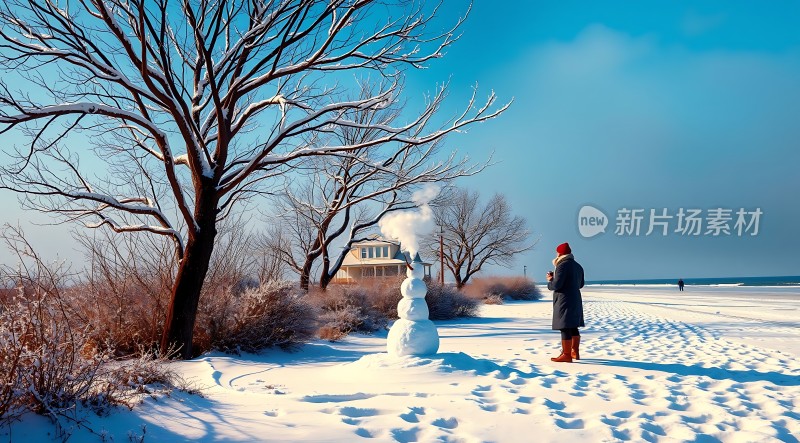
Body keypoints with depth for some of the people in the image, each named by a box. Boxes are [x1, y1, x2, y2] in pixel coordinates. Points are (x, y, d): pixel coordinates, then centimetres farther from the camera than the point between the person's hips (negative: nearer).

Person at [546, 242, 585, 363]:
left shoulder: (562, 265, -15)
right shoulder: (578, 266, 13)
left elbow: (556, 285, -21)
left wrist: (550, 281, 2)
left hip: (564, 301, -9)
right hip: (575, 300, 9)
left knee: (565, 328, -7)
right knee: (574, 327, 16)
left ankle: (566, 355, -6)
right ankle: (575, 352, 23)